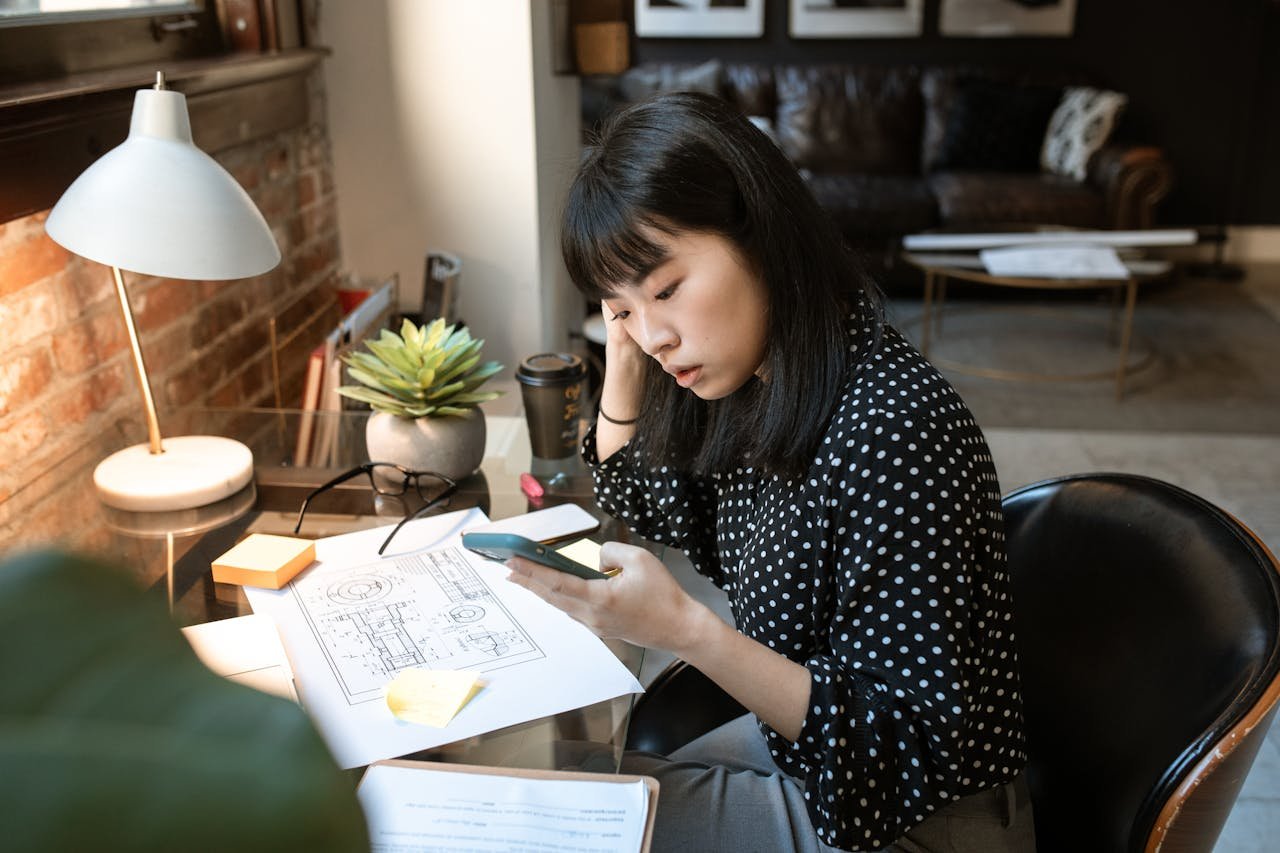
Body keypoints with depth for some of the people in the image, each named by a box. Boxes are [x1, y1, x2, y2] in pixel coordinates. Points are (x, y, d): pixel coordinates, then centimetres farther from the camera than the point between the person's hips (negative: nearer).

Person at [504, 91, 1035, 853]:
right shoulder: (755, 389, -6)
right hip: (797, 745, 7)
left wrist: (686, 629, -36)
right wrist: (624, 336, -4)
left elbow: (905, 753, -25)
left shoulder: (892, 429, -31)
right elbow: (645, 512, 11)